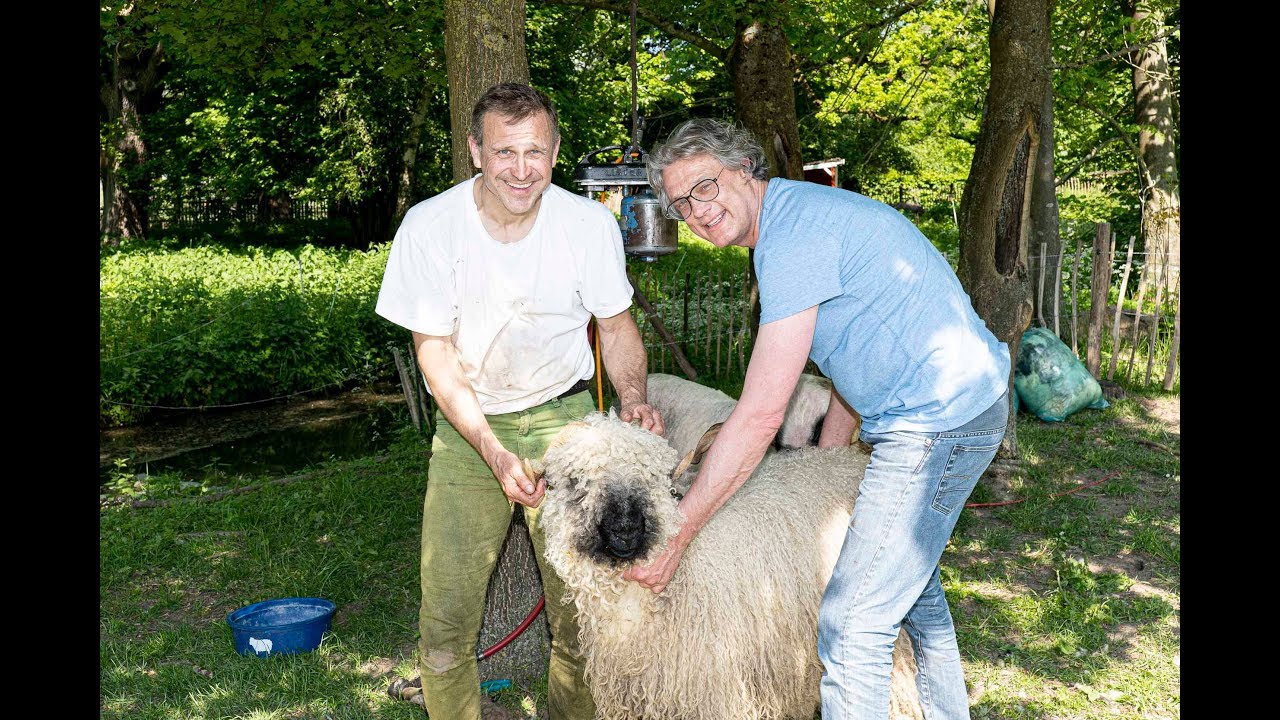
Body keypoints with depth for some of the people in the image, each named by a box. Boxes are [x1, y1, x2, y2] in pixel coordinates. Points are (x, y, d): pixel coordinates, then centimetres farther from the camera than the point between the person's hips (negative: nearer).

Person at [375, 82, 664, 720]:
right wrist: (495, 453, -21)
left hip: (562, 417, 1)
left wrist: (633, 398, -15)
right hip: (468, 426, 0)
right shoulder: (429, 226, -13)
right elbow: (435, 354, -9)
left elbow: (617, 325, 5)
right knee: (447, 613, -4)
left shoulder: (590, 224, -10)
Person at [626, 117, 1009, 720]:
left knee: (853, 624, -10)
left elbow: (761, 415, -25)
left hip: (940, 419, -11)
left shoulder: (795, 236, -21)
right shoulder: (800, 213, 11)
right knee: (908, 577, 29)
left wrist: (675, 534, -21)